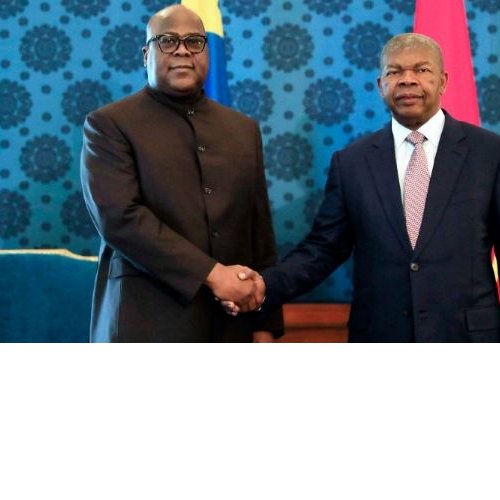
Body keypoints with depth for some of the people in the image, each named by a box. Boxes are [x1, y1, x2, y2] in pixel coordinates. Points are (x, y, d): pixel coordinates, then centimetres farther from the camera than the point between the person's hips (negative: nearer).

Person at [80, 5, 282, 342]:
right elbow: (119, 217, -14)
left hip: (230, 324, 4)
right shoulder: (109, 125, -1)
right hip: (147, 327, -4)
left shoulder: (243, 129, 14)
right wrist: (211, 273, -18)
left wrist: (264, 323, 7)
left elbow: (260, 230, 12)